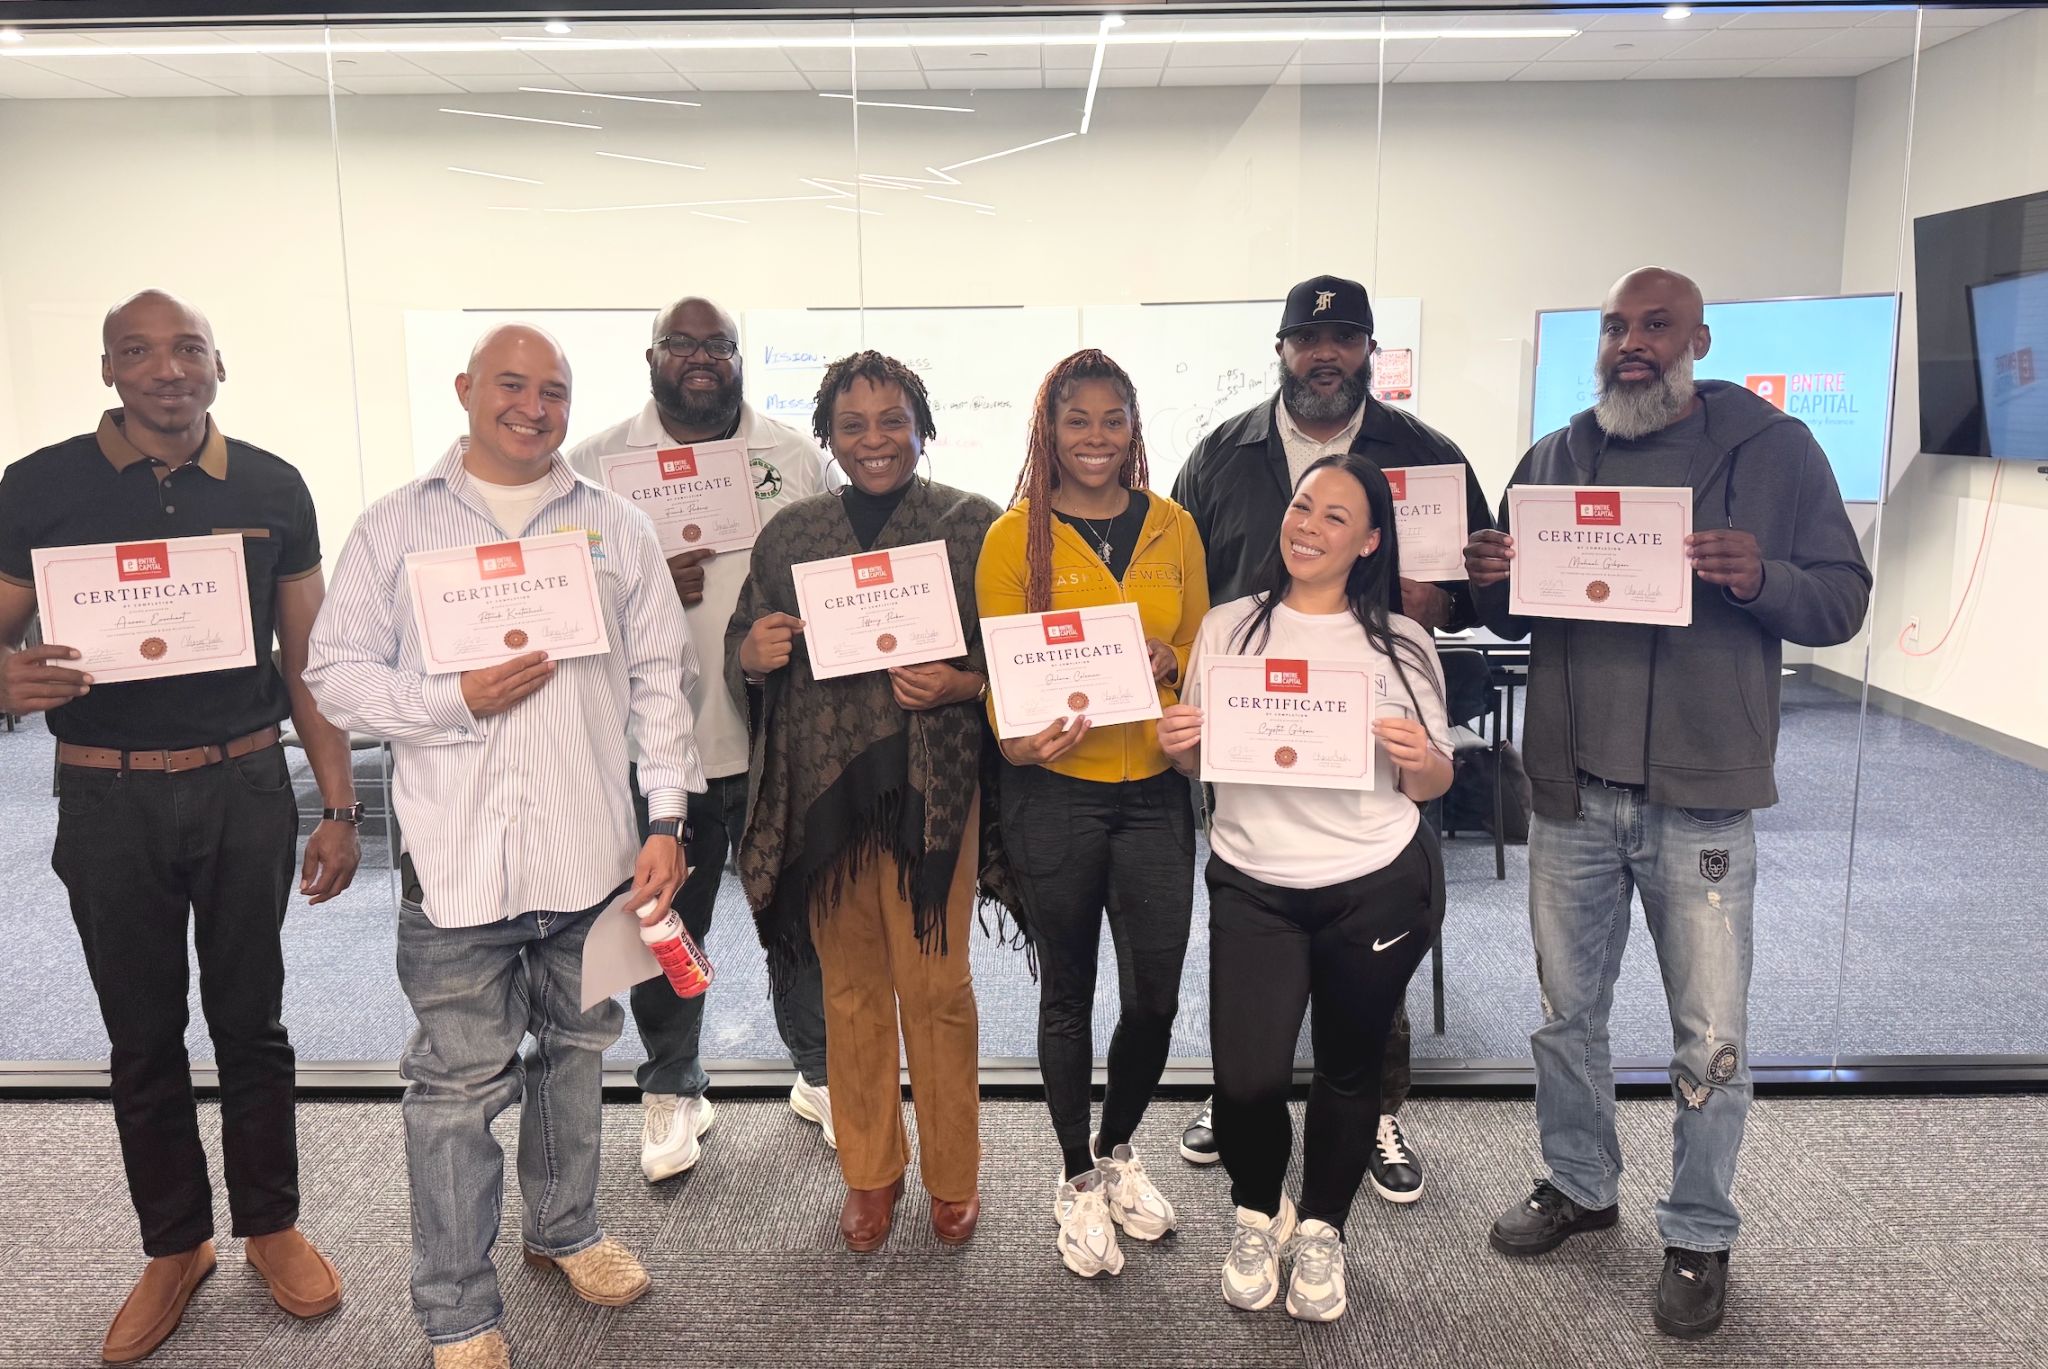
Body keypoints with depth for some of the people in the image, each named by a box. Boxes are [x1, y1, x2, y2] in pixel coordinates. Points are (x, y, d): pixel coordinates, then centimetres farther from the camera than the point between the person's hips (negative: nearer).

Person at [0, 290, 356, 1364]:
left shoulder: (270, 489, 1)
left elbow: (306, 658, 4)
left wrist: (338, 808, 0)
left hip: (245, 789, 0)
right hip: (108, 799, 0)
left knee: (250, 1022, 11)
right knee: (143, 1037, 12)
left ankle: (271, 1226, 30)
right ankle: (173, 1246, 30)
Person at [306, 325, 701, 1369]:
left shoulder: (617, 530, 7)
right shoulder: (395, 526, 4)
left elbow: (661, 679, 5)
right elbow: (336, 674, 1)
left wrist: (667, 820, -2)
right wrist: (459, 699, -15)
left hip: (593, 851, 3)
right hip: (458, 855, -2)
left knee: (574, 1048, 18)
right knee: (458, 1081, 4)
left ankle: (564, 1229, 40)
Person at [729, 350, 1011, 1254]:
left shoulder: (973, 524, 1)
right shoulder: (791, 533, 10)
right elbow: (740, 652, 13)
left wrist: (958, 683, -18)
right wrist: (752, 654, -10)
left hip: (930, 787, -3)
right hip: (822, 788, 3)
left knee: (935, 986, 2)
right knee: (850, 987, 12)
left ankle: (952, 1177, 24)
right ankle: (868, 1173, 30)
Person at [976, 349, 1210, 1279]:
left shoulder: (1173, 528, 6)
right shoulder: (1015, 536, -2)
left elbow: (1202, 644, 14)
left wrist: (1172, 660, -9)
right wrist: (1018, 738, -21)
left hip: (1153, 789, 3)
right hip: (1054, 791, -2)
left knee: (1156, 995, 7)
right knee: (1067, 992, 11)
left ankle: (1117, 1150, 35)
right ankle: (1076, 1180, 31)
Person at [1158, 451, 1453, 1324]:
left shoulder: (1402, 644, 0)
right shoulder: (1228, 628, 3)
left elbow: (1434, 785, 5)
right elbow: (1199, 764, 11)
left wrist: (1420, 760, -17)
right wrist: (1177, 745, -11)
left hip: (1376, 888, 0)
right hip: (1252, 888, 0)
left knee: (1350, 1069, 13)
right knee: (1246, 1078, -8)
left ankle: (1322, 1230, 39)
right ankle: (1259, 1212, 25)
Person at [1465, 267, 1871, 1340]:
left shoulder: (1773, 449, 0)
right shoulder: (1553, 458, 10)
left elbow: (1844, 601, -1)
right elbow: (1511, 617, 15)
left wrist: (1759, 578, -22)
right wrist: (1493, 583, -8)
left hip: (1703, 796, -3)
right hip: (1572, 789, 3)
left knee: (1710, 1036, 5)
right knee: (1567, 1009, 15)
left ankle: (1700, 1235, 24)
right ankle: (1578, 1184, 35)